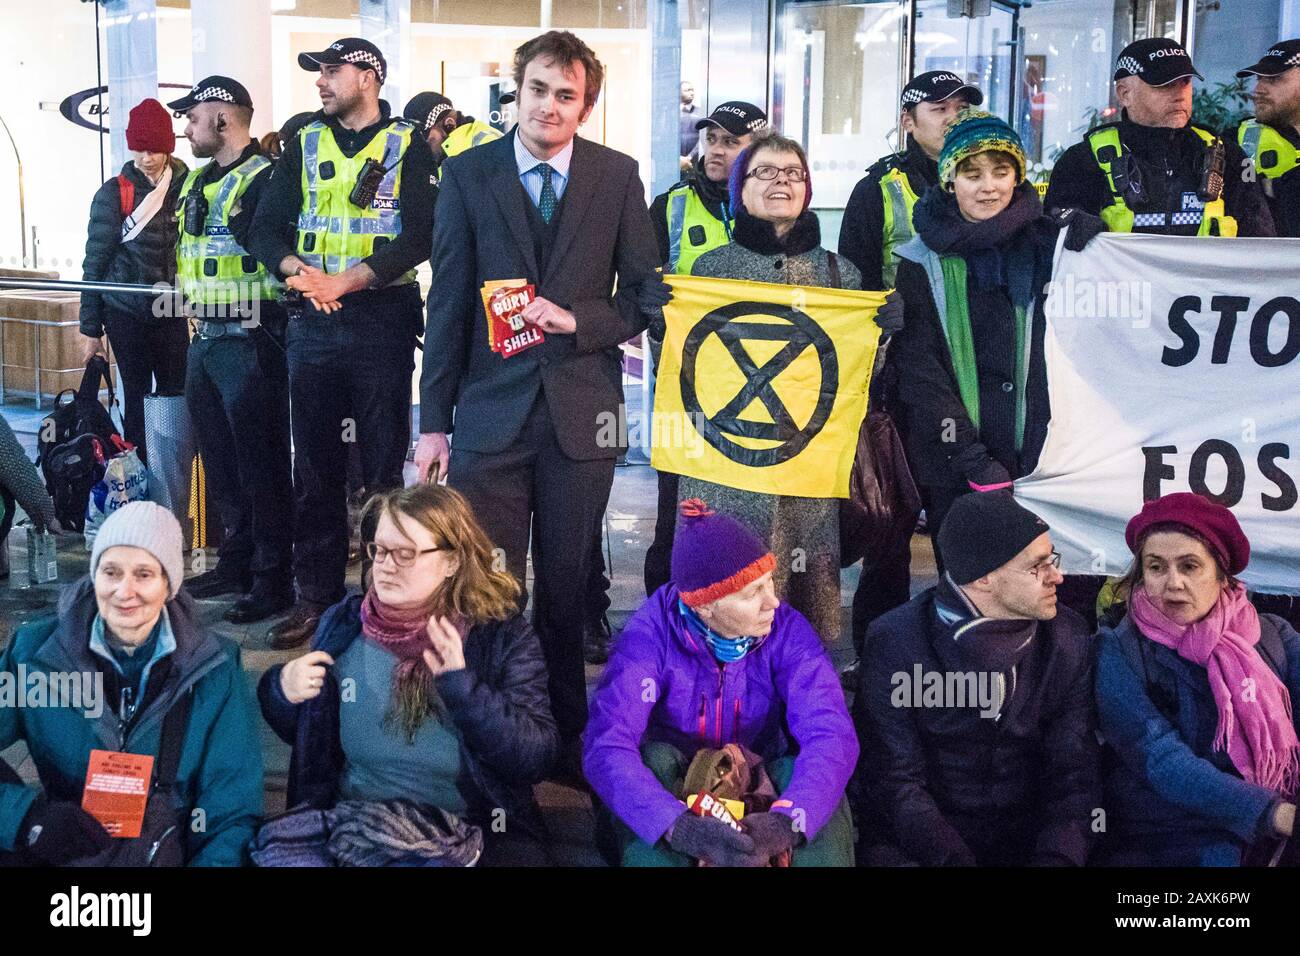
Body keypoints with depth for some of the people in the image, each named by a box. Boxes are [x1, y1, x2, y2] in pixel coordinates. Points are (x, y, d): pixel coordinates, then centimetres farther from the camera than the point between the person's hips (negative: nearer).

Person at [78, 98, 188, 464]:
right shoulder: (114, 193, -2)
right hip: (126, 312, -2)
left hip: (172, 310, 2)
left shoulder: (186, 187, 3)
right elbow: (95, 261, 1)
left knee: (175, 393, 0)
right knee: (137, 397, 1)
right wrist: (90, 328, 0)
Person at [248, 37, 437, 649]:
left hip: (384, 318, -3)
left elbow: (420, 235, -9)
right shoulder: (305, 145, 13)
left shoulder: (407, 147, 2)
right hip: (314, 323, 4)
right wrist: (296, 269, -14)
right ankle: (316, 596, 15)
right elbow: (265, 227, 8)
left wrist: (344, 280, -17)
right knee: (315, 463, 6)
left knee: (383, 461, 1)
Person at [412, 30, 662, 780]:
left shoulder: (618, 175, 4)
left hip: (582, 410, 1)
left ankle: (568, 734, 24)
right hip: (492, 410, 0)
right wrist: (434, 421, 0)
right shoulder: (469, 174, 3)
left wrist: (577, 320, -12)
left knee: (568, 588, 10)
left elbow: (646, 292, 6)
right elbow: (449, 303, 2)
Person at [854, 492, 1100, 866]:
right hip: (916, 841, -3)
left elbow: (1076, 770, 0)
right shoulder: (894, 642, -10)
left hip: (1029, 837, 3)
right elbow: (895, 780, -12)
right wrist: (954, 858, -25)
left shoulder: (1069, 637, 1)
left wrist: (1057, 855, -18)